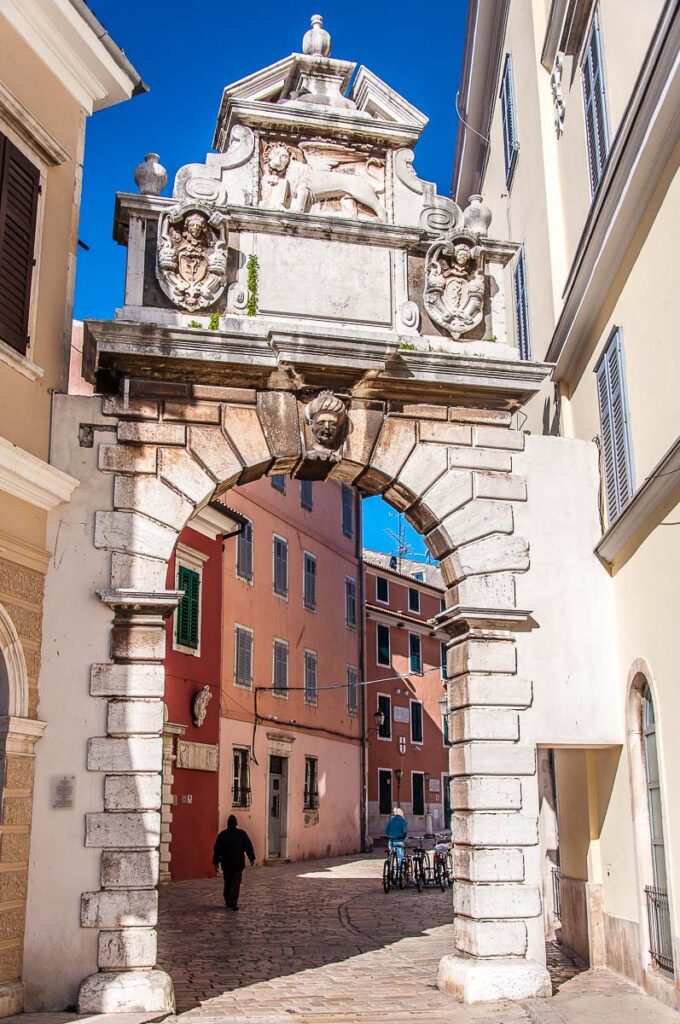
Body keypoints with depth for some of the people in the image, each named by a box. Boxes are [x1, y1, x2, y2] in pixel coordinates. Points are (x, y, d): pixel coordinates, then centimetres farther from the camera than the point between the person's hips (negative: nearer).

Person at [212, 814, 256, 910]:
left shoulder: (222, 835, 2)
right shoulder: (242, 834, -2)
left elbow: (217, 849, 3)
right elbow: (248, 847, -2)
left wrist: (216, 862, 9)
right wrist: (252, 858, 8)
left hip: (226, 864, 2)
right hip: (238, 863, -2)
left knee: (227, 883, 15)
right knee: (236, 883, -3)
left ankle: (228, 903, 19)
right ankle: (233, 904, -14)